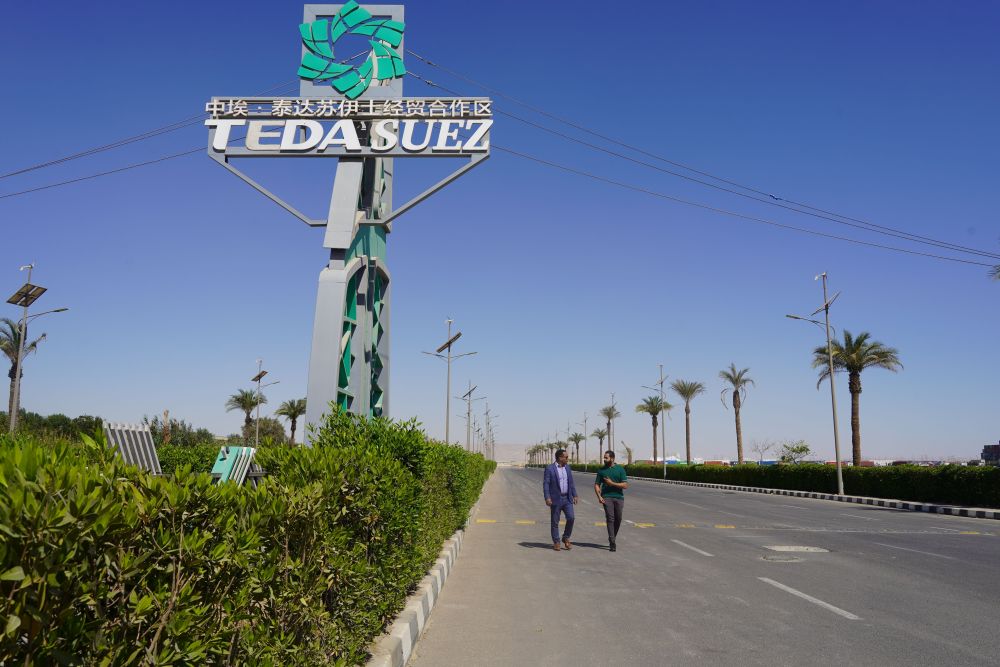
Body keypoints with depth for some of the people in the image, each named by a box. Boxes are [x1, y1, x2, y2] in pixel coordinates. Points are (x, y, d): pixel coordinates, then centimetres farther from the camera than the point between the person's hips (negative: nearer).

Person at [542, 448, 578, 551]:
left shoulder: (567, 468, 11)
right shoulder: (549, 468, -7)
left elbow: (571, 482, 16)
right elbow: (545, 483, -10)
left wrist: (575, 495, 9)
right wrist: (547, 498, -18)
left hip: (567, 498, 5)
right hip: (555, 499, -4)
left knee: (571, 517, -8)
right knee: (555, 522, 2)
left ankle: (566, 538, 12)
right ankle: (556, 542, 15)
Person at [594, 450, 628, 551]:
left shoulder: (620, 469, 3)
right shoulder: (602, 470, 9)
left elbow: (625, 485, -3)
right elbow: (597, 484, 11)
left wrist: (612, 483, -12)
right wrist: (599, 496, -5)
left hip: (619, 497, 1)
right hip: (607, 497, 0)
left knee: (618, 519, 6)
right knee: (610, 518, -11)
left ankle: (612, 539, 26)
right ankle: (612, 543, -11)